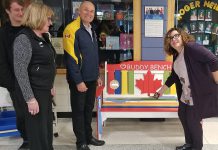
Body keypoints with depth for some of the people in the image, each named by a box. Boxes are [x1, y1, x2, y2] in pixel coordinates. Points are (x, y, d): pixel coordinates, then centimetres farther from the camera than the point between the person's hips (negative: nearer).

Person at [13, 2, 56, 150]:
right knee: (38, 130, 3)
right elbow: (20, 71, -22)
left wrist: (50, 86, 20)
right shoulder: (24, 39, -17)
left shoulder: (43, 37, 10)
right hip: (33, 92, -9)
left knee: (47, 126, 19)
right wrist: (30, 98, -24)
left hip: (44, 90, 9)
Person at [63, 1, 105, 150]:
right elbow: (70, 58, -19)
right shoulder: (72, 29, -15)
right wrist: (78, 81, -20)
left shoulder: (92, 31, 12)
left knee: (89, 108, 17)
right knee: (79, 110, 5)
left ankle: (88, 136, 30)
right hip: (79, 80, -8)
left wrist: (97, 75, 17)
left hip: (91, 79, 8)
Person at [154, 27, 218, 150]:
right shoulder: (176, 56, 9)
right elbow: (173, 76, 20)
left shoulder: (192, 48, -19)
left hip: (201, 92, -9)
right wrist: (161, 91, 25)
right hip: (186, 94, 9)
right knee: (182, 115, 17)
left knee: (193, 119, 0)